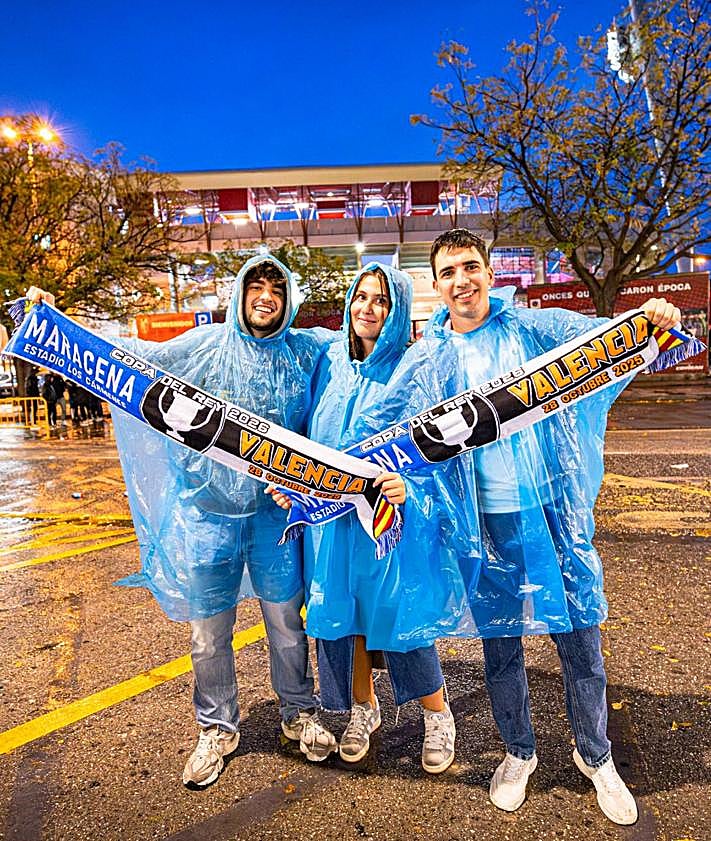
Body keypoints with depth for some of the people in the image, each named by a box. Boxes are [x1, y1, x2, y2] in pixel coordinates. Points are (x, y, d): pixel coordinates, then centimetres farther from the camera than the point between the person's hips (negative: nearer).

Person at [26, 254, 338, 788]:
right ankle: (218, 729, 34)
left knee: (286, 620, 13)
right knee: (209, 631, 11)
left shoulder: (307, 350, 2)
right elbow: (137, 356, 5)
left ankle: (300, 713, 37)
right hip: (207, 508, 0)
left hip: (274, 509, 0)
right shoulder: (206, 345, 0)